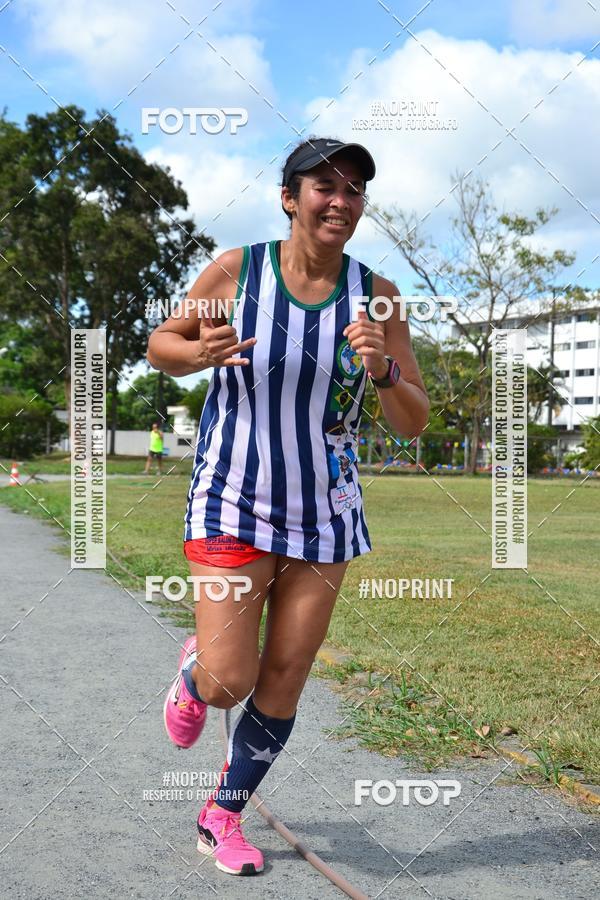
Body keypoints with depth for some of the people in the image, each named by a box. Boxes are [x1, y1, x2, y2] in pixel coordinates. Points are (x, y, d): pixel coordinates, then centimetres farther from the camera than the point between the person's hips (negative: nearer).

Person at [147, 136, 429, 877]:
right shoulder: (233, 272, -10)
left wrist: (382, 369, -26)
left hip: (325, 512, 3)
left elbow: (413, 424, -5)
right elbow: (159, 345, 4)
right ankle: (194, 671, 31)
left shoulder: (376, 296, -6)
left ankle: (223, 817, 30)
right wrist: (202, 352, -19)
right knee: (227, 684, -8)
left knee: (283, 682, 7)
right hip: (234, 503, -2)